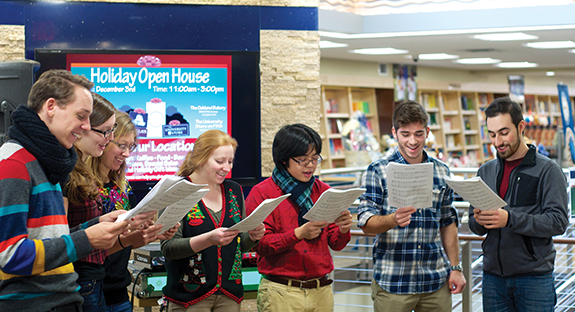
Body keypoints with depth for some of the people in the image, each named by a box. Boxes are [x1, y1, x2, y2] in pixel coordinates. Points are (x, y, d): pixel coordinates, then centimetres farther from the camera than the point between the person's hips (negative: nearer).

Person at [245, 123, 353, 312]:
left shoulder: (324, 191, 10)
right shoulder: (261, 193, -3)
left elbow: (335, 244, 8)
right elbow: (260, 244, -11)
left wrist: (343, 230, -15)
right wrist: (299, 234, -24)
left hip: (321, 290, 4)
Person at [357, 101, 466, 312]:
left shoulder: (441, 171, 11)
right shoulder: (377, 171, -2)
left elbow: (448, 223, 16)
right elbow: (365, 222, -8)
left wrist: (455, 268, 11)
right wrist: (393, 219, -28)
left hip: (436, 280, 3)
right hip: (392, 281, -3)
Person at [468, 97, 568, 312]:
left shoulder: (547, 170, -3)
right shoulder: (486, 171, 11)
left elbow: (558, 221, -13)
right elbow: (474, 226, 12)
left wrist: (509, 219, -24)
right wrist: (479, 221, -12)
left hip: (534, 276, -4)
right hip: (493, 276, 4)